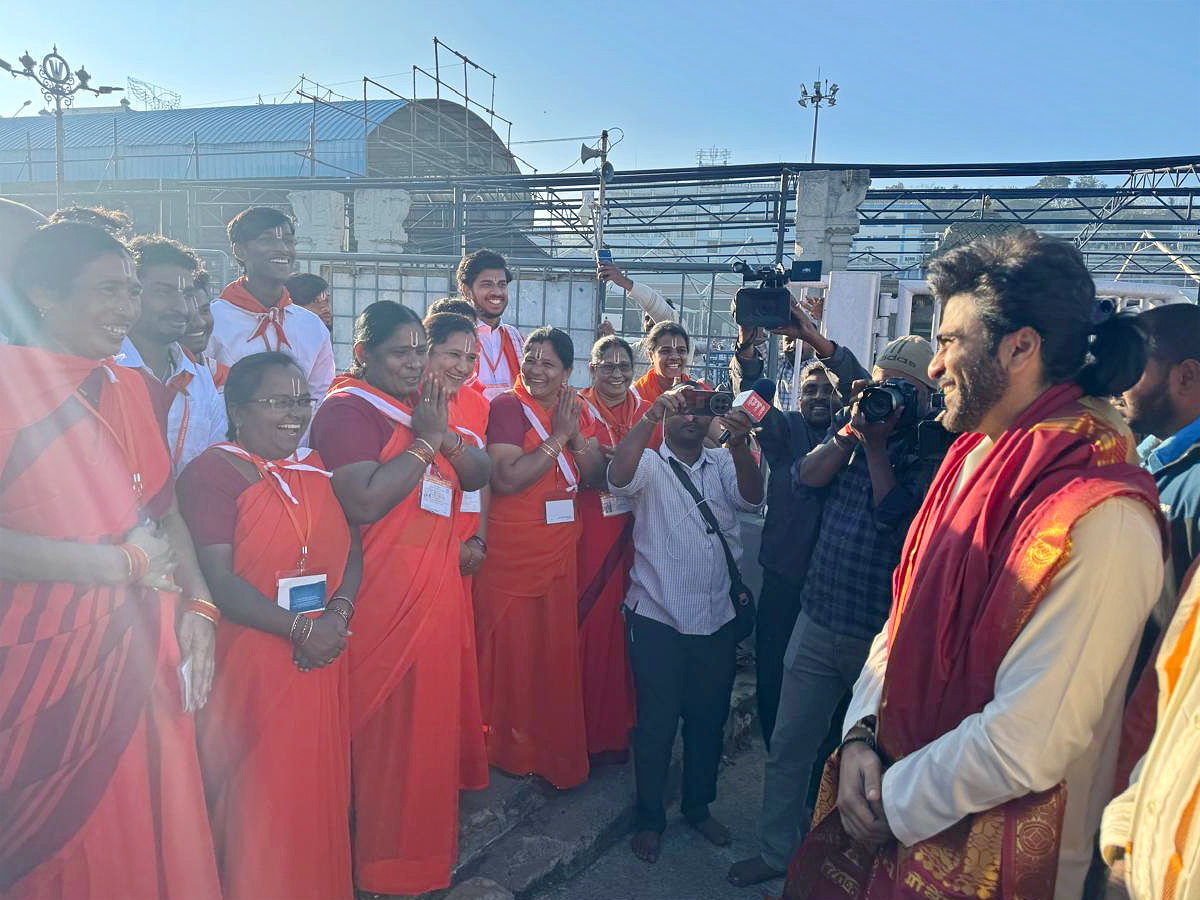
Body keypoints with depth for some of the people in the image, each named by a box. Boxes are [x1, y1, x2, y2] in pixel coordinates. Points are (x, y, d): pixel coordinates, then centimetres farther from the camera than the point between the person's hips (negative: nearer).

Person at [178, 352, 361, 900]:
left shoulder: (318, 468, 10)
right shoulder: (212, 472, -9)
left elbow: (352, 550, 8)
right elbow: (220, 581, -16)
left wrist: (339, 613, -9)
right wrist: (299, 629, -17)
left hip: (324, 659, 6)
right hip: (251, 663, -5)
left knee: (319, 789, 14)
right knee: (259, 798, 5)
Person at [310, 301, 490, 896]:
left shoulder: (422, 406, 14)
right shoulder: (346, 411, -11)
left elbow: (478, 476, 10)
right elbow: (363, 502, -25)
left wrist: (447, 438, -9)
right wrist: (425, 441, -17)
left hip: (436, 590, 8)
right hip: (382, 599, -8)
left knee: (431, 722, 17)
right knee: (386, 732, 4)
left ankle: (425, 844, 35)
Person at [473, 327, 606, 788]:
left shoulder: (576, 410, 8)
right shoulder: (507, 407, -10)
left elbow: (595, 477, 2)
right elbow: (506, 478, -23)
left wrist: (577, 435, -13)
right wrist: (557, 437, -20)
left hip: (559, 551, 6)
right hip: (510, 554, -5)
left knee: (558, 649, 13)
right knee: (511, 650, 6)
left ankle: (555, 747, 31)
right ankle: (510, 747, 26)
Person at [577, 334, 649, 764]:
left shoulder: (646, 413, 10)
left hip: (635, 533, 3)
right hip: (590, 531, -3)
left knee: (625, 622, 6)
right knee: (590, 620, -2)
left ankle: (621, 724, 23)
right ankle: (589, 729, 14)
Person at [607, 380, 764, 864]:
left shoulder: (724, 465, 9)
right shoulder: (650, 465, -2)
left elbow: (750, 498, -10)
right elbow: (619, 475, -24)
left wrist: (739, 444, -27)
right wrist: (651, 415, -32)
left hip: (717, 620, 4)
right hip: (658, 621, -4)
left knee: (709, 719, 17)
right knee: (657, 722, 7)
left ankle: (698, 806, 37)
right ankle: (650, 818, 26)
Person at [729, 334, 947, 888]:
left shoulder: (933, 447, -8)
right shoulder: (852, 423, 7)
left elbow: (897, 515, -20)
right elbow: (805, 477, -5)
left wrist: (876, 443, -15)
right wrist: (851, 431, -13)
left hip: (880, 633, -4)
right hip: (818, 618, 5)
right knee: (788, 748, 13)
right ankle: (777, 851, 33)